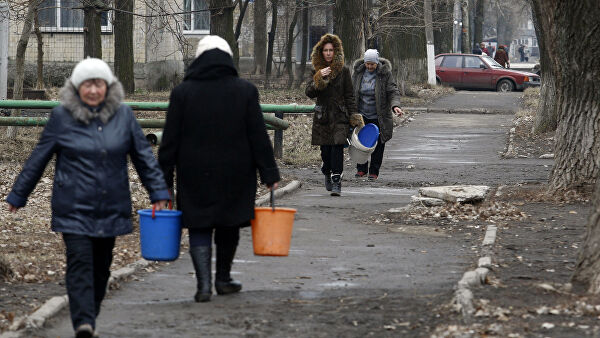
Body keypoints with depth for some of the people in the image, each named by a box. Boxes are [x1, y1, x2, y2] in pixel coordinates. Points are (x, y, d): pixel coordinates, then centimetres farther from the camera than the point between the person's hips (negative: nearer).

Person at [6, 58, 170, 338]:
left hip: (111, 208, 3)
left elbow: (143, 155, 11)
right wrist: (18, 196, 10)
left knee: (101, 266, 9)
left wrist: (158, 192, 6)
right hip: (74, 207, -3)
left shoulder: (123, 115, 4)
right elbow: (38, 159, 6)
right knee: (80, 262, -14)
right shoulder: (62, 117, -1)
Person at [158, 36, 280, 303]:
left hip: (195, 175, -1)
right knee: (228, 225, 17)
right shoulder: (245, 91, -2)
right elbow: (258, 137, -3)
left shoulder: (183, 92, -3)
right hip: (235, 174, 1)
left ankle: (203, 283, -11)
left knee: (199, 227, 4)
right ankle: (223, 279, 27)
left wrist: (163, 179, 3)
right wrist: (269, 174, 2)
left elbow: (170, 140, -2)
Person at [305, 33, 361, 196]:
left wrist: (354, 115, -3)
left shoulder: (343, 70, 3)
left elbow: (349, 95, 4)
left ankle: (336, 182, -15)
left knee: (337, 147, -13)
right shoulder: (317, 71, 8)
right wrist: (319, 79, -15)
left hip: (339, 115, -2)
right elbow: (309, 92, 0)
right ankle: (328, 173, 28)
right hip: (322, 116, 2)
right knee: (325, 149, 2)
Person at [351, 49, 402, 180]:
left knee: (377, 145, 1)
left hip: (378, 116, -2)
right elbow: (352, 92, 13)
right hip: (362, 115, 2)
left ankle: (374, 172, 11)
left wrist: (395, 105, -26)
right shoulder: (358, 72, 3)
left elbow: (393, 92, -8)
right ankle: (361, 169, 16)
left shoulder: (385, 73, -6)